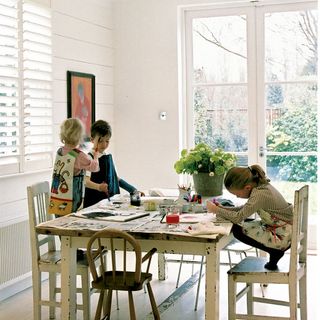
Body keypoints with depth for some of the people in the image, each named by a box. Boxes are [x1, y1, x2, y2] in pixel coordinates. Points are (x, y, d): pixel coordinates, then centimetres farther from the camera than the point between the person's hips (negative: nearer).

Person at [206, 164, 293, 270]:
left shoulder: (260, 194, -27)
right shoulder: (260, 185, 1)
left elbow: (238, 217, -28)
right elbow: (245, 209, 13)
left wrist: (216, 210, -15)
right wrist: (223, 209, 2)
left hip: (283, 236, -9)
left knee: (238, 229, -14)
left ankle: (275, 251, -3)